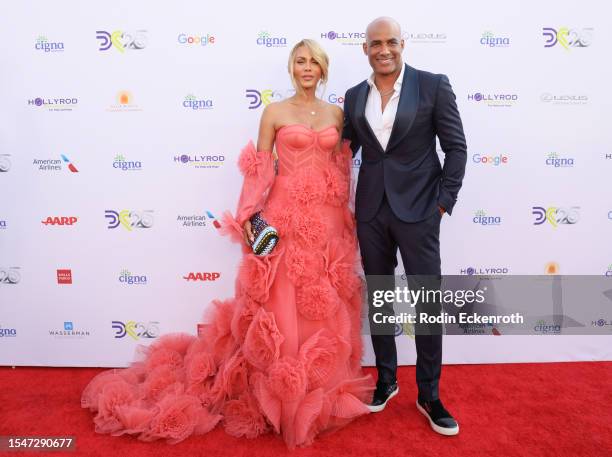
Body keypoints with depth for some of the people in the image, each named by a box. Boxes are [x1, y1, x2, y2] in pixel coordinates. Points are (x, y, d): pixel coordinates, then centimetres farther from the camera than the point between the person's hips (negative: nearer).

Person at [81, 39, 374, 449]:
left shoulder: (336, 114, 13)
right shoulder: (274, 112, 2)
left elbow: (342, 169, 15)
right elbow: (260, 169, -2)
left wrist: (347, 216, 13)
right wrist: (252, 217, -12)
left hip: (329, 219, 4)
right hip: (286, 216, -4)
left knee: (327, 307, 10)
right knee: (281, 306, 1)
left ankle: (321, 389, 29)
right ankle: (280, 391, 20)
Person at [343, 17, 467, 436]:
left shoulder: (434, 86, -2)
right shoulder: (354, 96, 8)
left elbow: (457, 147, -2)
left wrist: (443, 202, -8)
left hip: (418, 211, -3)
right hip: (370, 212, 4)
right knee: (378, 299, 12)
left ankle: (429, 395, 22)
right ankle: (386, 379, 31)